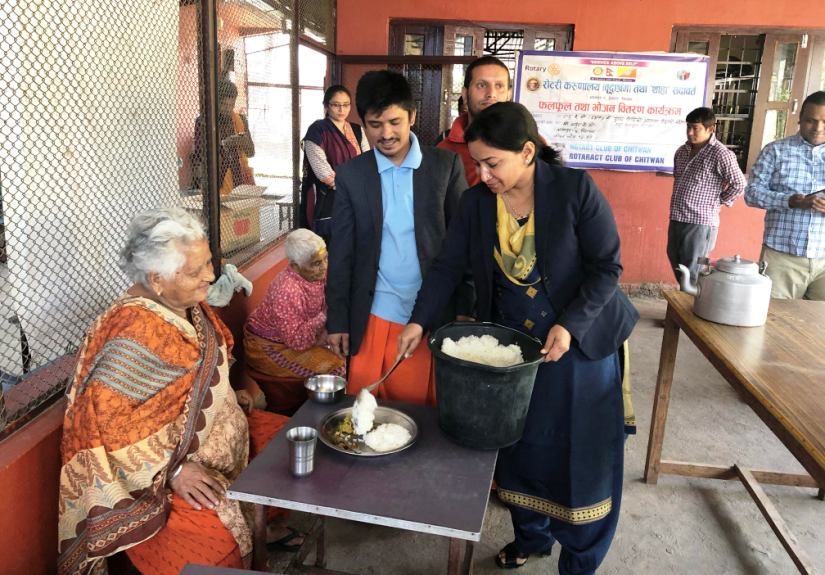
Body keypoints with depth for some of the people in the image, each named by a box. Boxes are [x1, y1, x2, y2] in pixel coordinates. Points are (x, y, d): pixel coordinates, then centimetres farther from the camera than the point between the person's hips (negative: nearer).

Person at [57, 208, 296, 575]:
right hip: (162, 470, -9)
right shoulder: (135, 331, -27)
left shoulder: (189, 305, -1)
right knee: (217, 538, -26)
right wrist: (173, 469, -26)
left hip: (217, 433, 9)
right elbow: (106, 418, -28)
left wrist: (231, 397, 5)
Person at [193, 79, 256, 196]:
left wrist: (244, 144, -8)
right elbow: (200, 155, -7)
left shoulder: (241, 119, 10)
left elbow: (251, 153, 13)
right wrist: (224, 143, -19)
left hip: (240, 177, 4)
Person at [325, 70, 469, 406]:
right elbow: (341, 254, 4)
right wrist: (337, 320, 3)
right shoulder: (350, 175, 2)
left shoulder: (446, 166, 0)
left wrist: (465, 309, -2)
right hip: (374, 318, 1)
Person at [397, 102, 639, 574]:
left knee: (581, 455, 8)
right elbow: (448, 266, -2)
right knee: (521, 446, 16)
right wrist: (420, 322, -12)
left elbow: (607, 266, -14)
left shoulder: (576, 189, -17)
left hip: (579, 342, -3)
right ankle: (532, 536, 40)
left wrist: (570, 326, -24)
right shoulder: (476, 202, -5)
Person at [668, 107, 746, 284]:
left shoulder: (720, 154, -13)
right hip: (676, 219, 7)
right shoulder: (682, 151, 10)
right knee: (677, 265, 16)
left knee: (692, 274, -2)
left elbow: (739, 185, -12)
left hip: (700, 222, -7)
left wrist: (718, 202, -2)